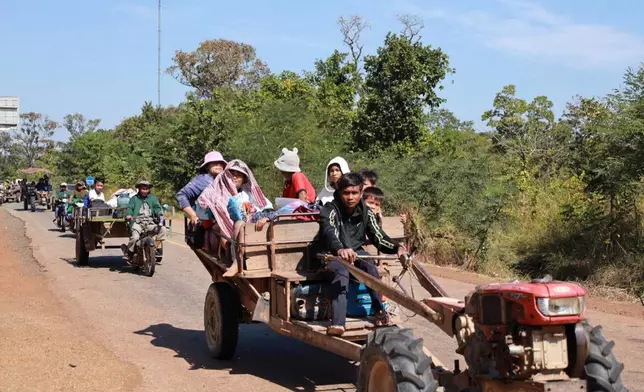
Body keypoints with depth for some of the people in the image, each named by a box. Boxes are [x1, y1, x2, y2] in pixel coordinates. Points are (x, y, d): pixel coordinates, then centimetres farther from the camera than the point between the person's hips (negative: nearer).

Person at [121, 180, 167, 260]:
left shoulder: (153, 198, 19)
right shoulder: (134, 198, 16)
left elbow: (157, 207, 8)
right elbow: (130, 207, 6)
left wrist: (159, 214, -13)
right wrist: (129, 215, -16)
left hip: (150, 223, 2)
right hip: (137, 222, -2)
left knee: (162, 229, -21)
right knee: (135, 237, -28)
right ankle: (128, 252, -2)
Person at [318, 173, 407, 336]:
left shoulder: (366, 212, -2)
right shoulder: (330, 210, -18)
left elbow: (378, 236, -6)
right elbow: (329, 232, -38)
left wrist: (397, 247, -27)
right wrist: (340, 250, -60)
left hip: (356, 252, 4)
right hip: (333, 254, -4)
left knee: (371, 267, -28)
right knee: (342, 272, -35)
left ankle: (380, 311, -22)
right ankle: (337, 323, -47)